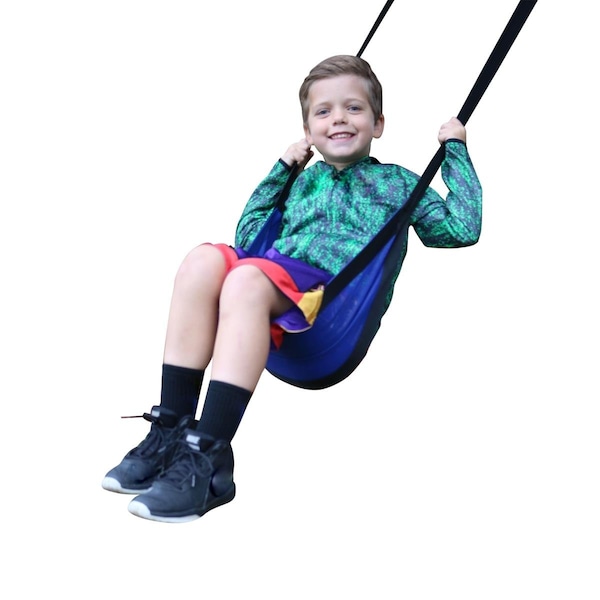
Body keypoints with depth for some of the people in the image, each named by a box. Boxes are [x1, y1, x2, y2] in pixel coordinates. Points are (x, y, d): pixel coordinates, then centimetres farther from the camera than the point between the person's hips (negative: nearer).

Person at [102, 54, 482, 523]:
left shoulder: (395, 182, 23)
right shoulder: (307, 180, 34)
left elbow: (462, 230, 15)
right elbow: (248, 235, 36)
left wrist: (455, 151, 18)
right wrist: (282, 168, 32)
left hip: (337, 295, -5)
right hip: (279, 272, 5)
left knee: (247, 278, -35)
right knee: (205, 260, -27)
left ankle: (210, 457, -40)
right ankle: (172, 428, -26)